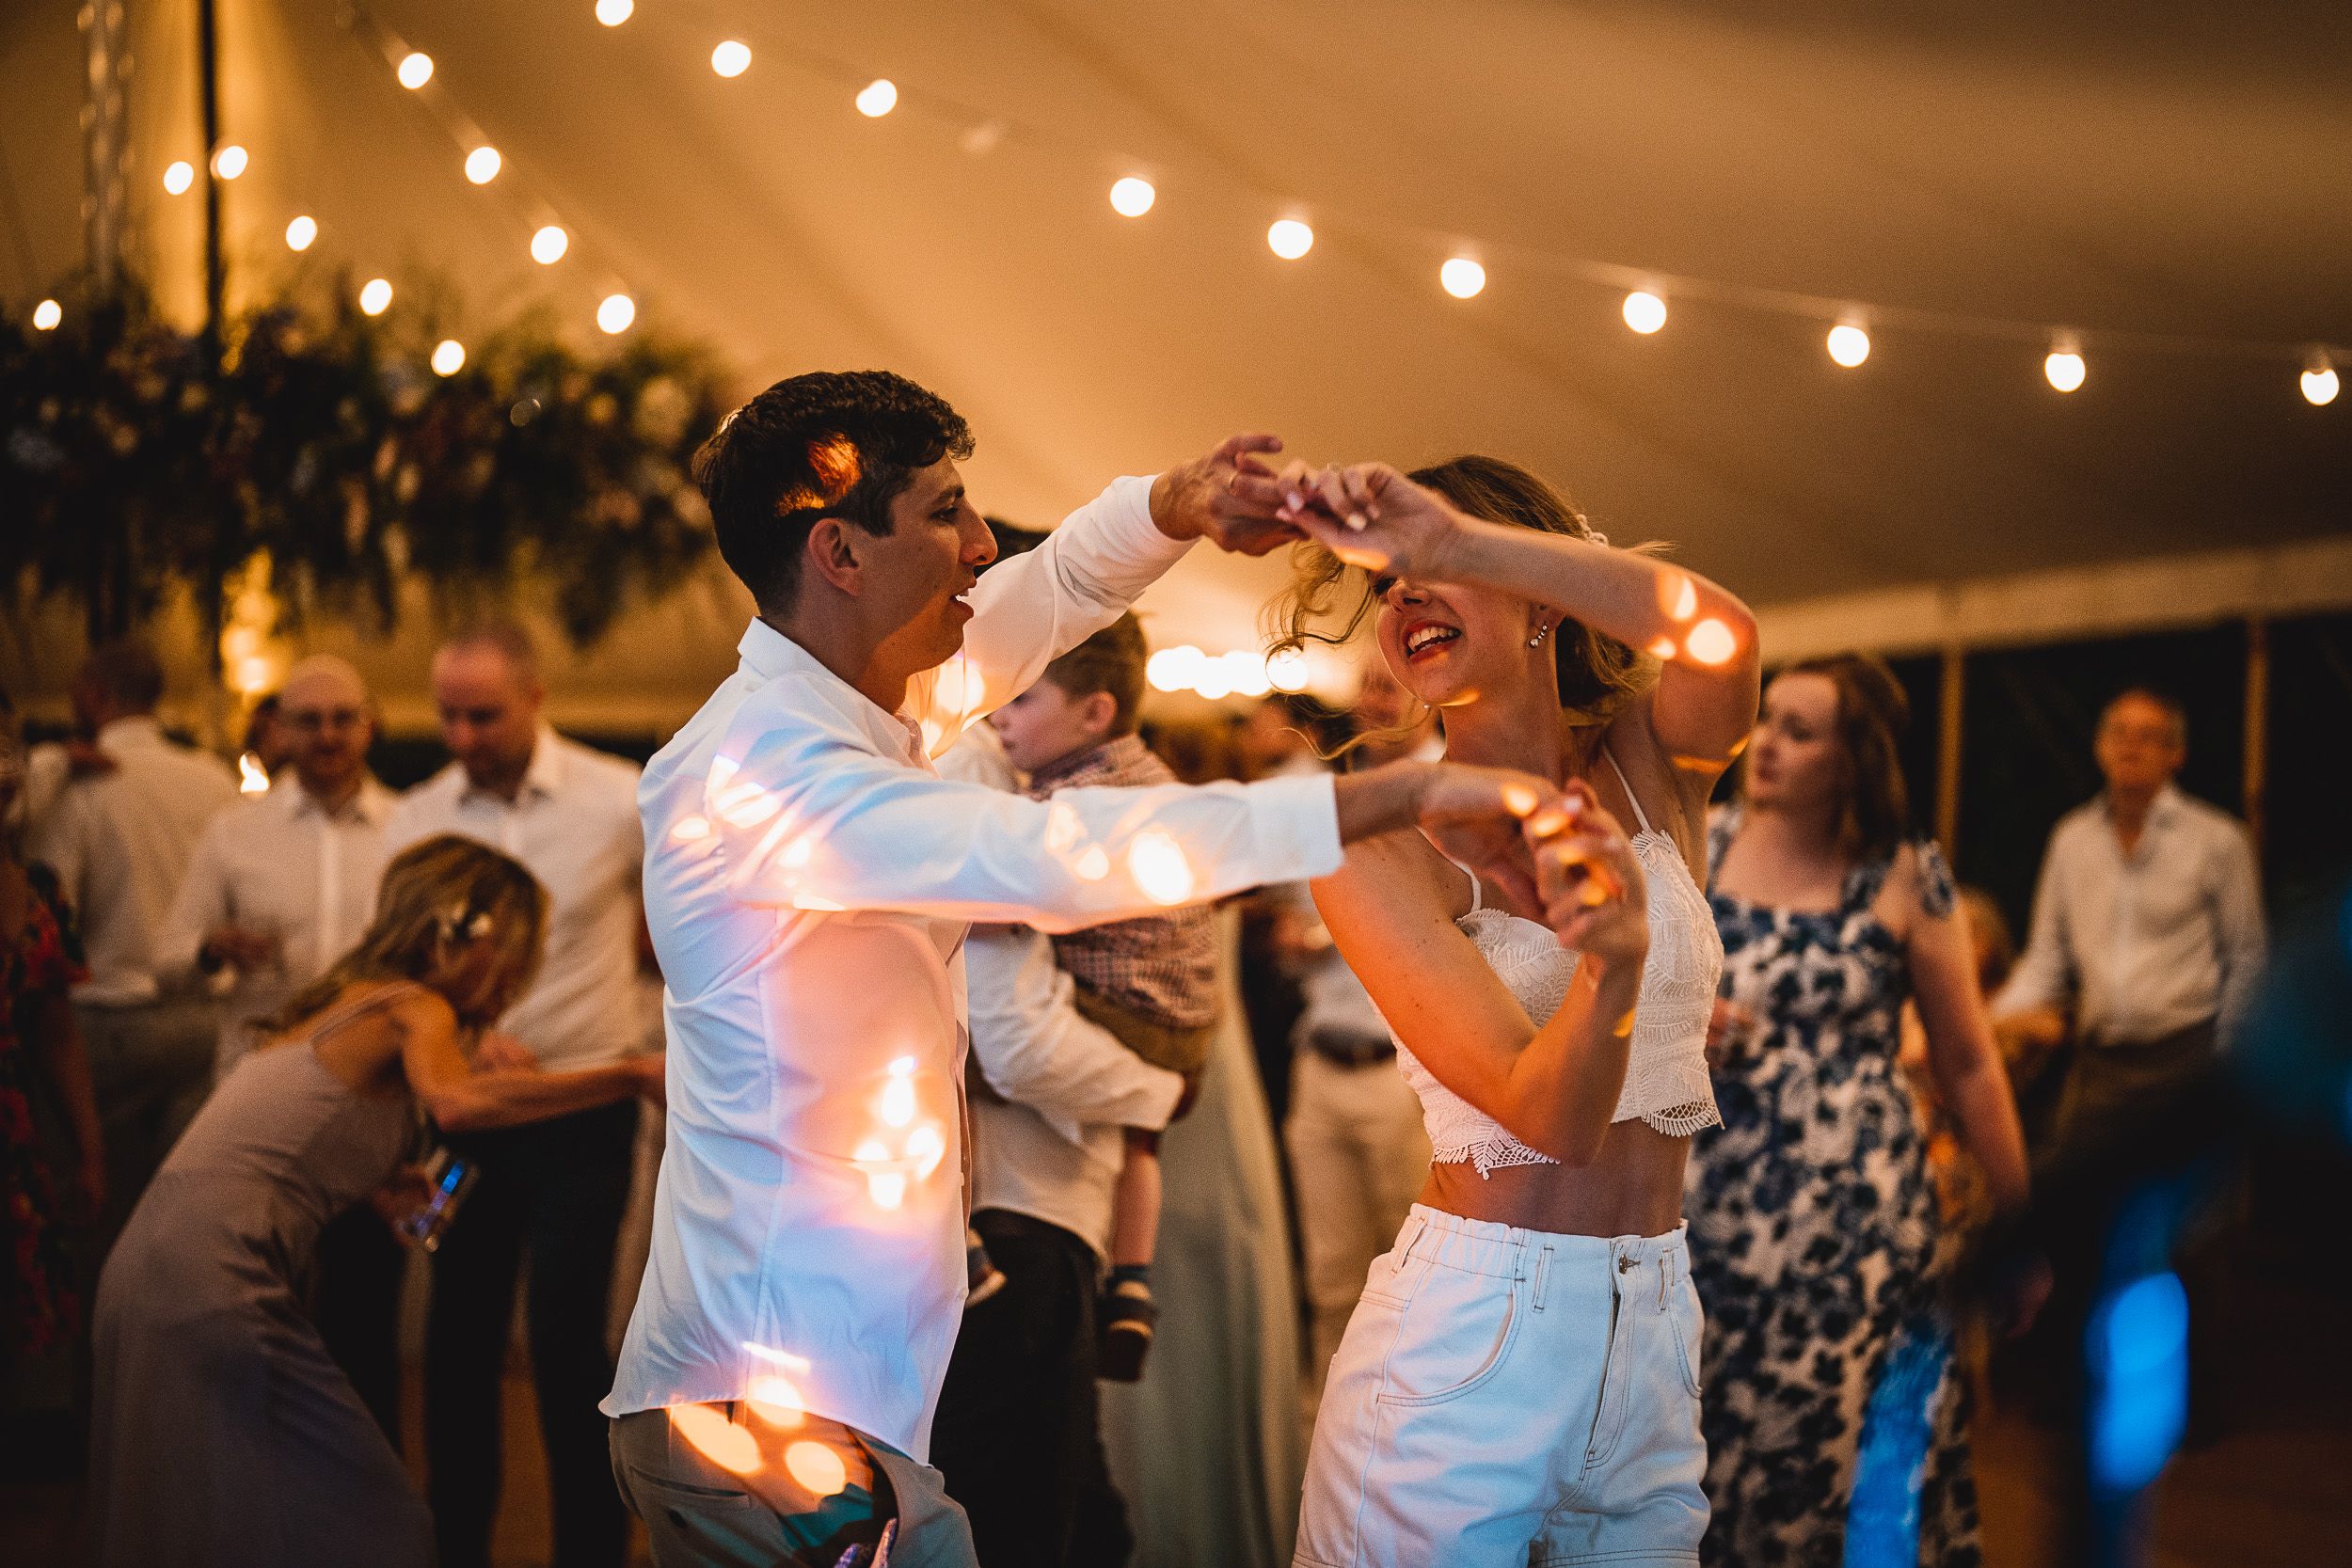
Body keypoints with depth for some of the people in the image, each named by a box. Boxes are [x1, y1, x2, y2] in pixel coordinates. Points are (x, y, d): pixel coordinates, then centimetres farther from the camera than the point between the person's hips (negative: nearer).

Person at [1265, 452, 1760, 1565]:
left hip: (1654, 1336, 3)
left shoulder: (1649, 768, 2)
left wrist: (1457, 540, -34)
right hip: (1461, 1344, -3)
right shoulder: (1375, 844, -8)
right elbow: (1548, 1115, -19)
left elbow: (1718, 633, -23)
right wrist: (1613, 957, -40)